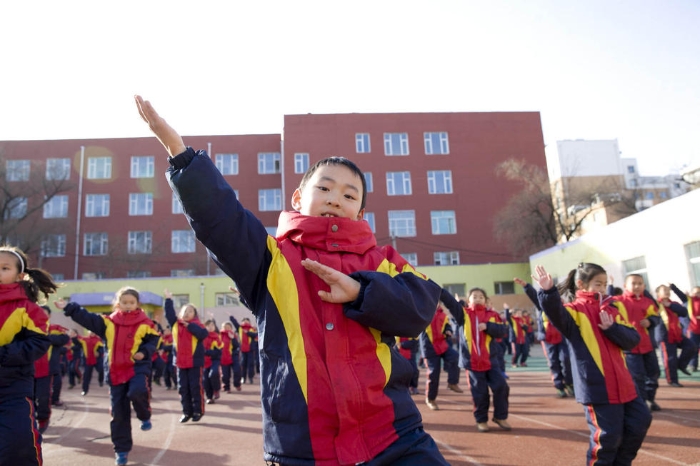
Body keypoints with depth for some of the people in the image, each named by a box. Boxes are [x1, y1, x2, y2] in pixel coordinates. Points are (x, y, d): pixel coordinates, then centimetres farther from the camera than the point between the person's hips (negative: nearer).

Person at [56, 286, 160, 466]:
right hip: (115, 371, 3)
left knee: (137, 392, -33)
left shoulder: (145, 323, -4)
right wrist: (68, 308, -4)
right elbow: (87, 318, 1)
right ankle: (121, 449, 21)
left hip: (138, 367, -3)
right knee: (119, 412, 7)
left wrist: (145, 352, -16)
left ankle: (145, 417, 1)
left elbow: (153, 340, 1)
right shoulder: (108, 322, 4)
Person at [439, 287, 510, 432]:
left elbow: (503, 330, -5)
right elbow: (448, 300, -12)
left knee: (501, 386, -1)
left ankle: (500, 416, 19)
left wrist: (487, 326, -19)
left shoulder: (492, 315, 4)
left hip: (491, 359, 2)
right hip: (472, 360, -1)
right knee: (480, 392, 4)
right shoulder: (463, 313, -1)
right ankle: (481, 420, 21)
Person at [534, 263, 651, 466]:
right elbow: (555, 314, -34)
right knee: (608, 434, -2)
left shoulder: (614, 307, 10)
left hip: (622, 382, 7)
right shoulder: (575, 311, -9)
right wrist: (549, 292, -51)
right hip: (597, 386, -7)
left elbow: (632, 340, 4)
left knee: (640, 421, 14)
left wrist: (612, 328, -14)